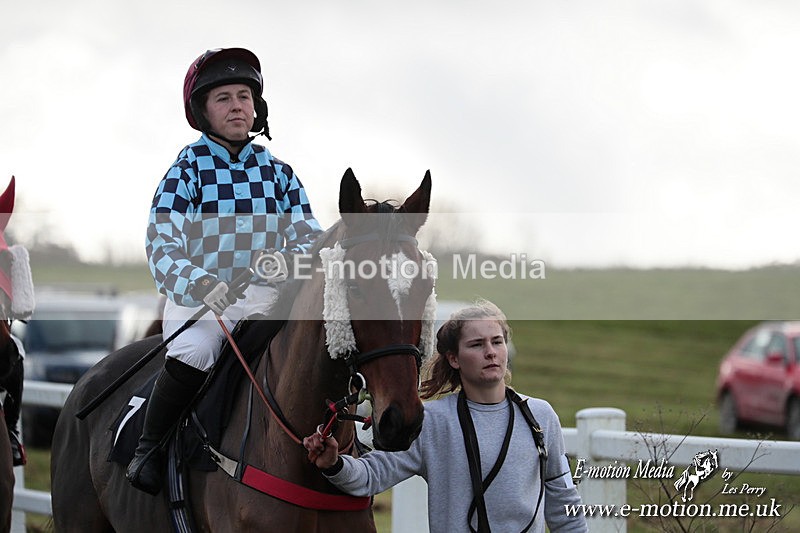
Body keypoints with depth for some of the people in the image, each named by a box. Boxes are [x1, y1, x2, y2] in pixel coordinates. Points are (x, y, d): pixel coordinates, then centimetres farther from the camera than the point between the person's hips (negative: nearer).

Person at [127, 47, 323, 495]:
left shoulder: (278, 172, 10)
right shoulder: (188, 169, 0)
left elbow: (311, 238, 5)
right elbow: (163, 248, -10)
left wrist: (287, 260, -20)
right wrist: (200, 285, -30)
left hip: (264, 302, 3)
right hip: (196, 301, -3)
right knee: (193, 355, -34)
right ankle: (149, 448, -12)